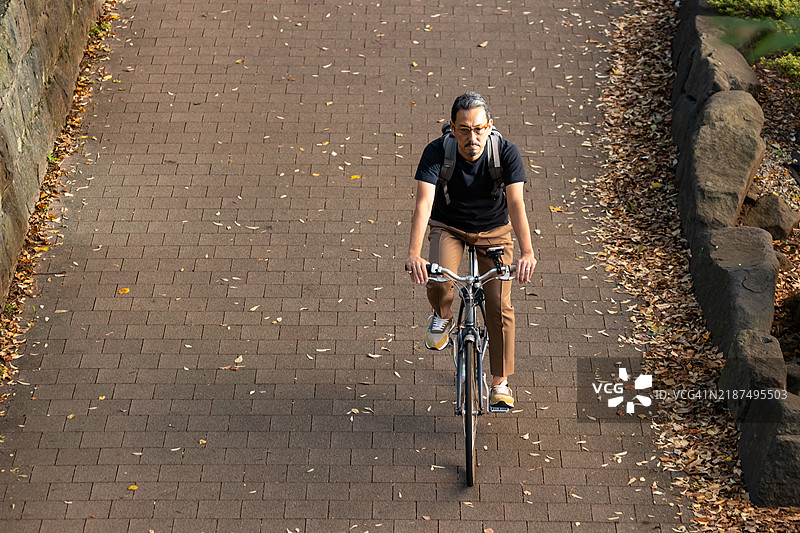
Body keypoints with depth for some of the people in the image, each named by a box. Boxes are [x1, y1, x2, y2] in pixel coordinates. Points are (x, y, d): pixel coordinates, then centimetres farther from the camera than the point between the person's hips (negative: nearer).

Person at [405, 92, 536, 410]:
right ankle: (443, 318, 9)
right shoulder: (437, 152, -25)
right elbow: (424, 203, -35)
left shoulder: (507, 153, -25)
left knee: (499, 305, -9)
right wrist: (413, 253, -49)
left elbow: (516, 203, -34)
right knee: (439, 283, -28)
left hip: (494, 231, 0)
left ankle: (500, 384, 8)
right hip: (448, 227, 0)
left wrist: (527, 252, -49)